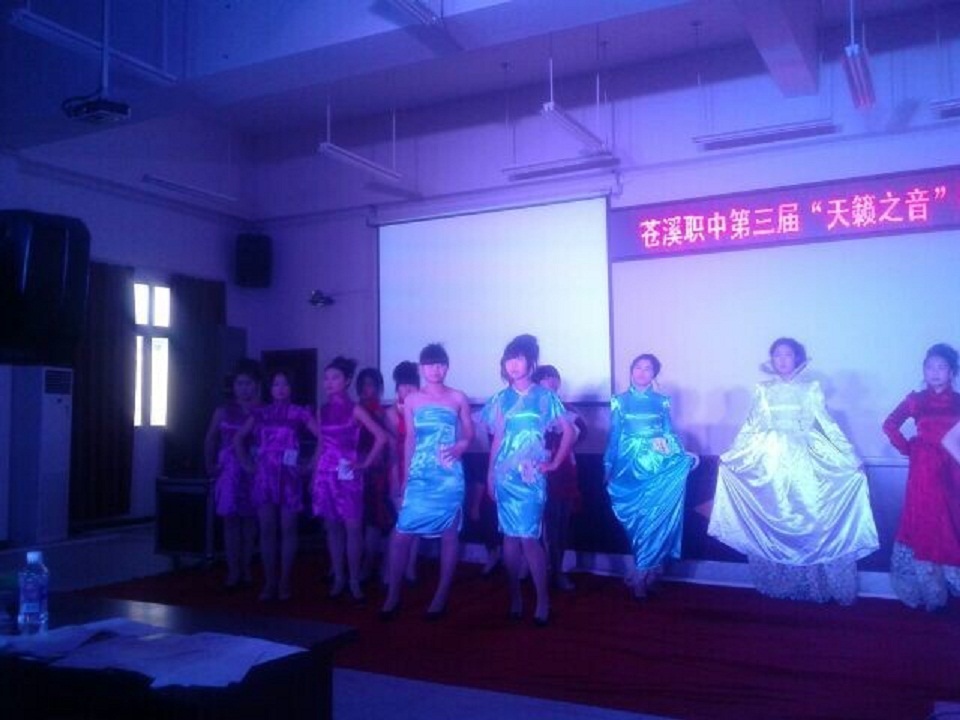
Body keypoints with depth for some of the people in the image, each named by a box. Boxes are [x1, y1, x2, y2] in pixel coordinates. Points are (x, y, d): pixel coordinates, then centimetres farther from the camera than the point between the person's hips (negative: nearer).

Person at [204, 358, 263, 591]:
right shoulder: (223, 411, 7)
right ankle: (233, 572, 5)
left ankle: (246, 569, 15)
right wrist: (210, 464, 4)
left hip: (254, 472, -1)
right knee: (231, 520, 0)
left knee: (249, 520, 5)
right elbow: (210, 440, 12)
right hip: (229, 471, 1)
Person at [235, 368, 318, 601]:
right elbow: (239, 438, 17)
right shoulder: (260, 414, 10)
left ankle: (285, 582, 9)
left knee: (288, 530, 1)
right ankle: (269, 583, 10)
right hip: (265, 476, 2)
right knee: (267, 530, 2)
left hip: (289, 477, -2)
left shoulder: (299, 413, 2)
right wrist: (247, 463, 8)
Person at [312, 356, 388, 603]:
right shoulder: (323, 410, 10)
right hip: (326, 472, 4)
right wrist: (314, 476, 11)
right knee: (332, 526, 7)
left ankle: (354, 581, 3)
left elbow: (381, 437, -8)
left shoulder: (355, 409, -4)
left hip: (348, 473, -4)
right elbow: (321, 445, 15)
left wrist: (366, 463, -7)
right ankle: (338, 578, 16)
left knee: (353, 527, -6)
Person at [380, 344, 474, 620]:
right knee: (401, 533, -4)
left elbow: (469, 435, 7)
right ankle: (393, 595, 9)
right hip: (419, 476, 1)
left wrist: (457, 449, -13)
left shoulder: (458, 398, 4)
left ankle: (441, 596, 15)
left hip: (449, 475, -1)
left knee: (449, 533, 3)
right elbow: (410, 439, 12)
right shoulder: (411, 400, 8)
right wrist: (406, 475, 12)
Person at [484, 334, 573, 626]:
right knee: (510, 536, 6)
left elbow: (568, 431, 2)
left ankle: (543, 599, 2)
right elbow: (497, 440, 11)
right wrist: (490, 475, 8)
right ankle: (514, 596, 17)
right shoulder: (500, 399, 9)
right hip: (505, 476, 3)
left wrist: (555, 463, -2)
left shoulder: (545, 397, 1)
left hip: (532, 476, -3)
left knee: (528, 537, -9)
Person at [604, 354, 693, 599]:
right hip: (630, 466, 0)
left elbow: (670, 433, 8)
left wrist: (683, 457, -5)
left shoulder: (662, 402, 11)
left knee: (655, 514, -9)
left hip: (657, 465, 1)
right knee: (639, 517, -6)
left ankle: (641, 572, 0)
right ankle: (649, 568, 4)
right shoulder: (620, 401, 9)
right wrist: (608, 466, 4)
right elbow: (614, 436, 8)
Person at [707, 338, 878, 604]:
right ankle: (775, 583, 13)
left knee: (806, 517, -3)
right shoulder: (763, 390, 8)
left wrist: (852, 458, 1)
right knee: (770, 522, 3)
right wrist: (730, 454, 13)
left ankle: (810, 583, 8)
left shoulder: (810, 389, 3)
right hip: (769, 460, 2)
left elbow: (827, 425, 4)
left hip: (801, 460, -1)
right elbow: (750, 426, 13)